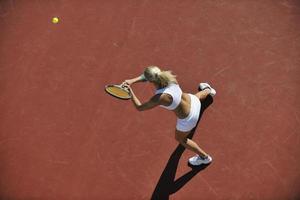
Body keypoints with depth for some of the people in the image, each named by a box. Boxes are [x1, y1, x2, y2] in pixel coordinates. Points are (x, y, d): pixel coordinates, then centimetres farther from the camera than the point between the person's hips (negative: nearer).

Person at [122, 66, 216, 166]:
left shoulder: (159, 98, -42)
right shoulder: (167, 75, -25)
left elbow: (139, 107, -27)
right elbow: (148, 76, -9)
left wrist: (130, 90, -23)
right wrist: (132, 81, -21)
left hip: (187, 119, -5)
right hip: (193, 101, 6)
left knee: (180, 138, 28)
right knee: (196, 96, 45)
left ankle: (204, 157, 48)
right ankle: (207, 90, 83)